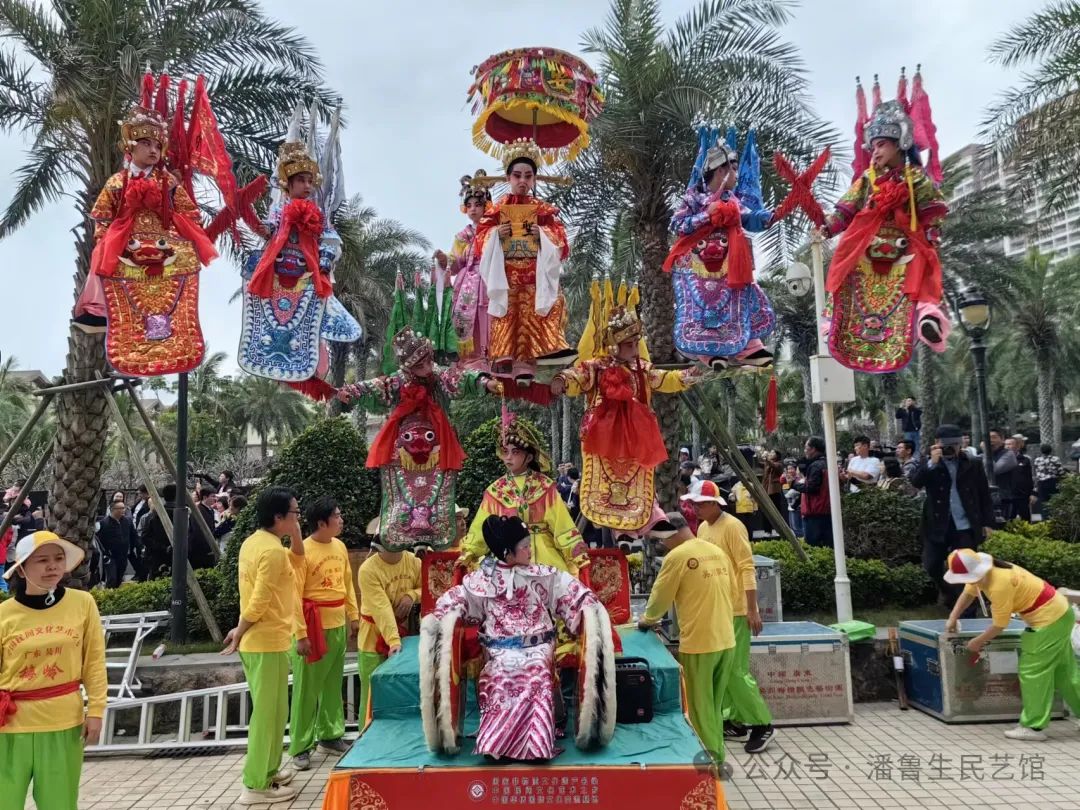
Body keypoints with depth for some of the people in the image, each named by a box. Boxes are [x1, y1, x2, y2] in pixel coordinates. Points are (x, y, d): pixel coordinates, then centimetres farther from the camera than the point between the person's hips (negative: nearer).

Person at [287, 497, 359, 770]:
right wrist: (301, 634, -18)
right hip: (314, 627, -7)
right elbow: (294, 596, -16)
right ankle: (300, 747, 13)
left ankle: (330, 736, 28)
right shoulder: (302, 551, -16)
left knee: (333, 684, 15)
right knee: (307, 689, 3)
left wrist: (354, 616, 14)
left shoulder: (340, 546, 6)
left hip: (338, 625, 7)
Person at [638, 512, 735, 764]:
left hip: (698, 643, -7)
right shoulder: (718, 552, 8)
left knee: (700, 708, 7)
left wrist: (647, 620, 16)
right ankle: (717, 758, 26)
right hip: (726, 640, 7)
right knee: (715, 706, 18)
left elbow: (660, 597, -3)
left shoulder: (677, 556, -13)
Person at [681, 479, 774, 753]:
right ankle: (735, 721, 24)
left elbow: (747, 568, -16)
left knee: (735, 670, -5)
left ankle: (761, 724, 8)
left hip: (734, 609, -8)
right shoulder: (702, 528, 10)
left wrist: (753, 610, -18)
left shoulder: (732, 526, -14)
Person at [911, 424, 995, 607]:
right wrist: (932, 463, -24)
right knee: (932, 565, 4)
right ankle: (947, 592, 33)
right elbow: (916, 483, -14)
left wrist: (988, 522, 3)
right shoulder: (931, 465, 3)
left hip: (965, 527, -1)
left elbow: (984, 495, 7)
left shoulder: (973, 465, 4)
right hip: (937, 526, 1)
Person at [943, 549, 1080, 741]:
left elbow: (999, 626, -22)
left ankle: (1033, 727, 3)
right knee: (1064, 670, 20)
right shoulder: (984, 572, -6)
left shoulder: (1000, 584, -32)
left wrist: (976, 642, -8)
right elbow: (968, 593, 12)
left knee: (1032, 672, -4)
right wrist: (953, 618, 4)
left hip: (1049, 620, -10)